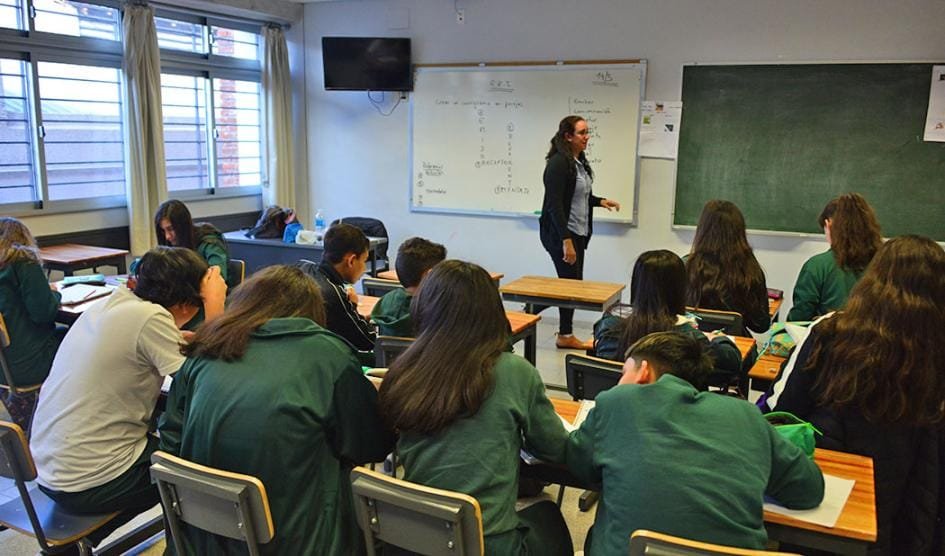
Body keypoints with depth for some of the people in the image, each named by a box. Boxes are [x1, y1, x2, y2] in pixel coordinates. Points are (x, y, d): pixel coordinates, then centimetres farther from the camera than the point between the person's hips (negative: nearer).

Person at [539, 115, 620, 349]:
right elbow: (554, 203, -22)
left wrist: (600, 201, 8)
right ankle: (565, 336, 13)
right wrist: (566, 241, -25)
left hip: (578, 233, 9)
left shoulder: (580, 161, 11)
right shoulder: (558, 163, -17)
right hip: (560, 234, -9)